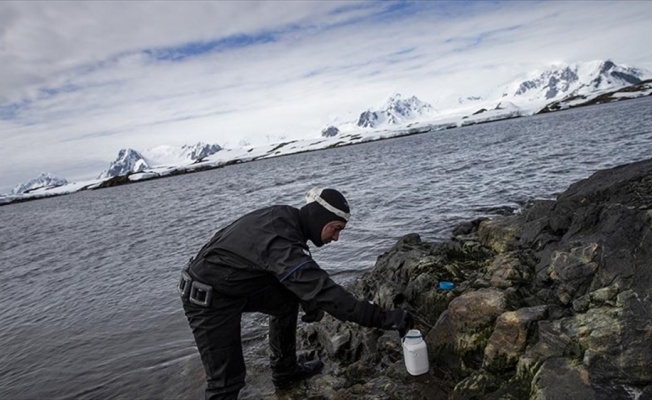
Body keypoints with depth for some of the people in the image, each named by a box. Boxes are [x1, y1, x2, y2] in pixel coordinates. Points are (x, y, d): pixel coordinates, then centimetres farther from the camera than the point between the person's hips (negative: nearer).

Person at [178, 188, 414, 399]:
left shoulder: (286, 217, -5)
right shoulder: (280, 240, -32)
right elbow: (322, 289, -36)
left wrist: (310, 301, 4)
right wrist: (381, 318, -35)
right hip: (208, 299, -9)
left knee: (287, 299, 15)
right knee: (227, 378, -10)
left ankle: (284, 371, 27)